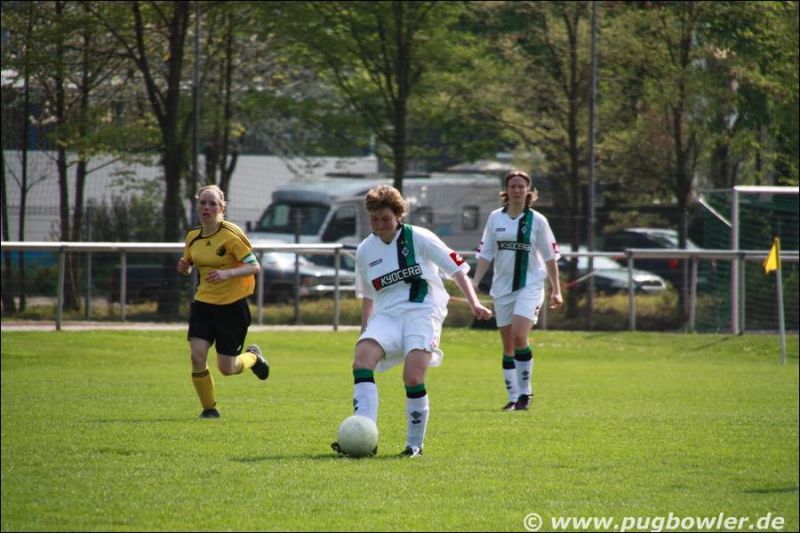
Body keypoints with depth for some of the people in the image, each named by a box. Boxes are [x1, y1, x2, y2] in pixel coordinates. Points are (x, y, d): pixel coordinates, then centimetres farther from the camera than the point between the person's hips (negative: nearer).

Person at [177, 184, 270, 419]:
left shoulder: (231, 234, -13)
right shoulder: (193, 236, 4)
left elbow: (254, 266, -14)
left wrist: (227, 273, -30)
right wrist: (184, 267, -6)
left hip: (232, 304, -4)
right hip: (203, 303, 4)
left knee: (226, 368, 0)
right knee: (197, 355, -15)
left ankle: (253, 356, 36)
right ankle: (209, 408, 4)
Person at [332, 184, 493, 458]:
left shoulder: (418, 238, -2)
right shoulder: (365, 250, 12)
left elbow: (456, 267, 1)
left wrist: (473, 303, -7)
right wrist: (364, 330, 25)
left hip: (422, 311, -4)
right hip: (387, 315, 4)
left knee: (413, 376, -22)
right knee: (362, 357, -24)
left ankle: (415, 444, -4)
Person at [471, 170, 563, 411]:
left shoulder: (537, 220, 0)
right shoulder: (495, 218, 6)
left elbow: (550, 257, 5)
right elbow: (485, 254, 8)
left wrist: (556, 290, 2)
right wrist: (474, 283, -1)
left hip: (530, 285, -3)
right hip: (502, 287, 3)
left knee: (519, 335, -21)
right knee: (507, 345, 5)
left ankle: (525, 391, -10)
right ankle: (513, 398, 12)